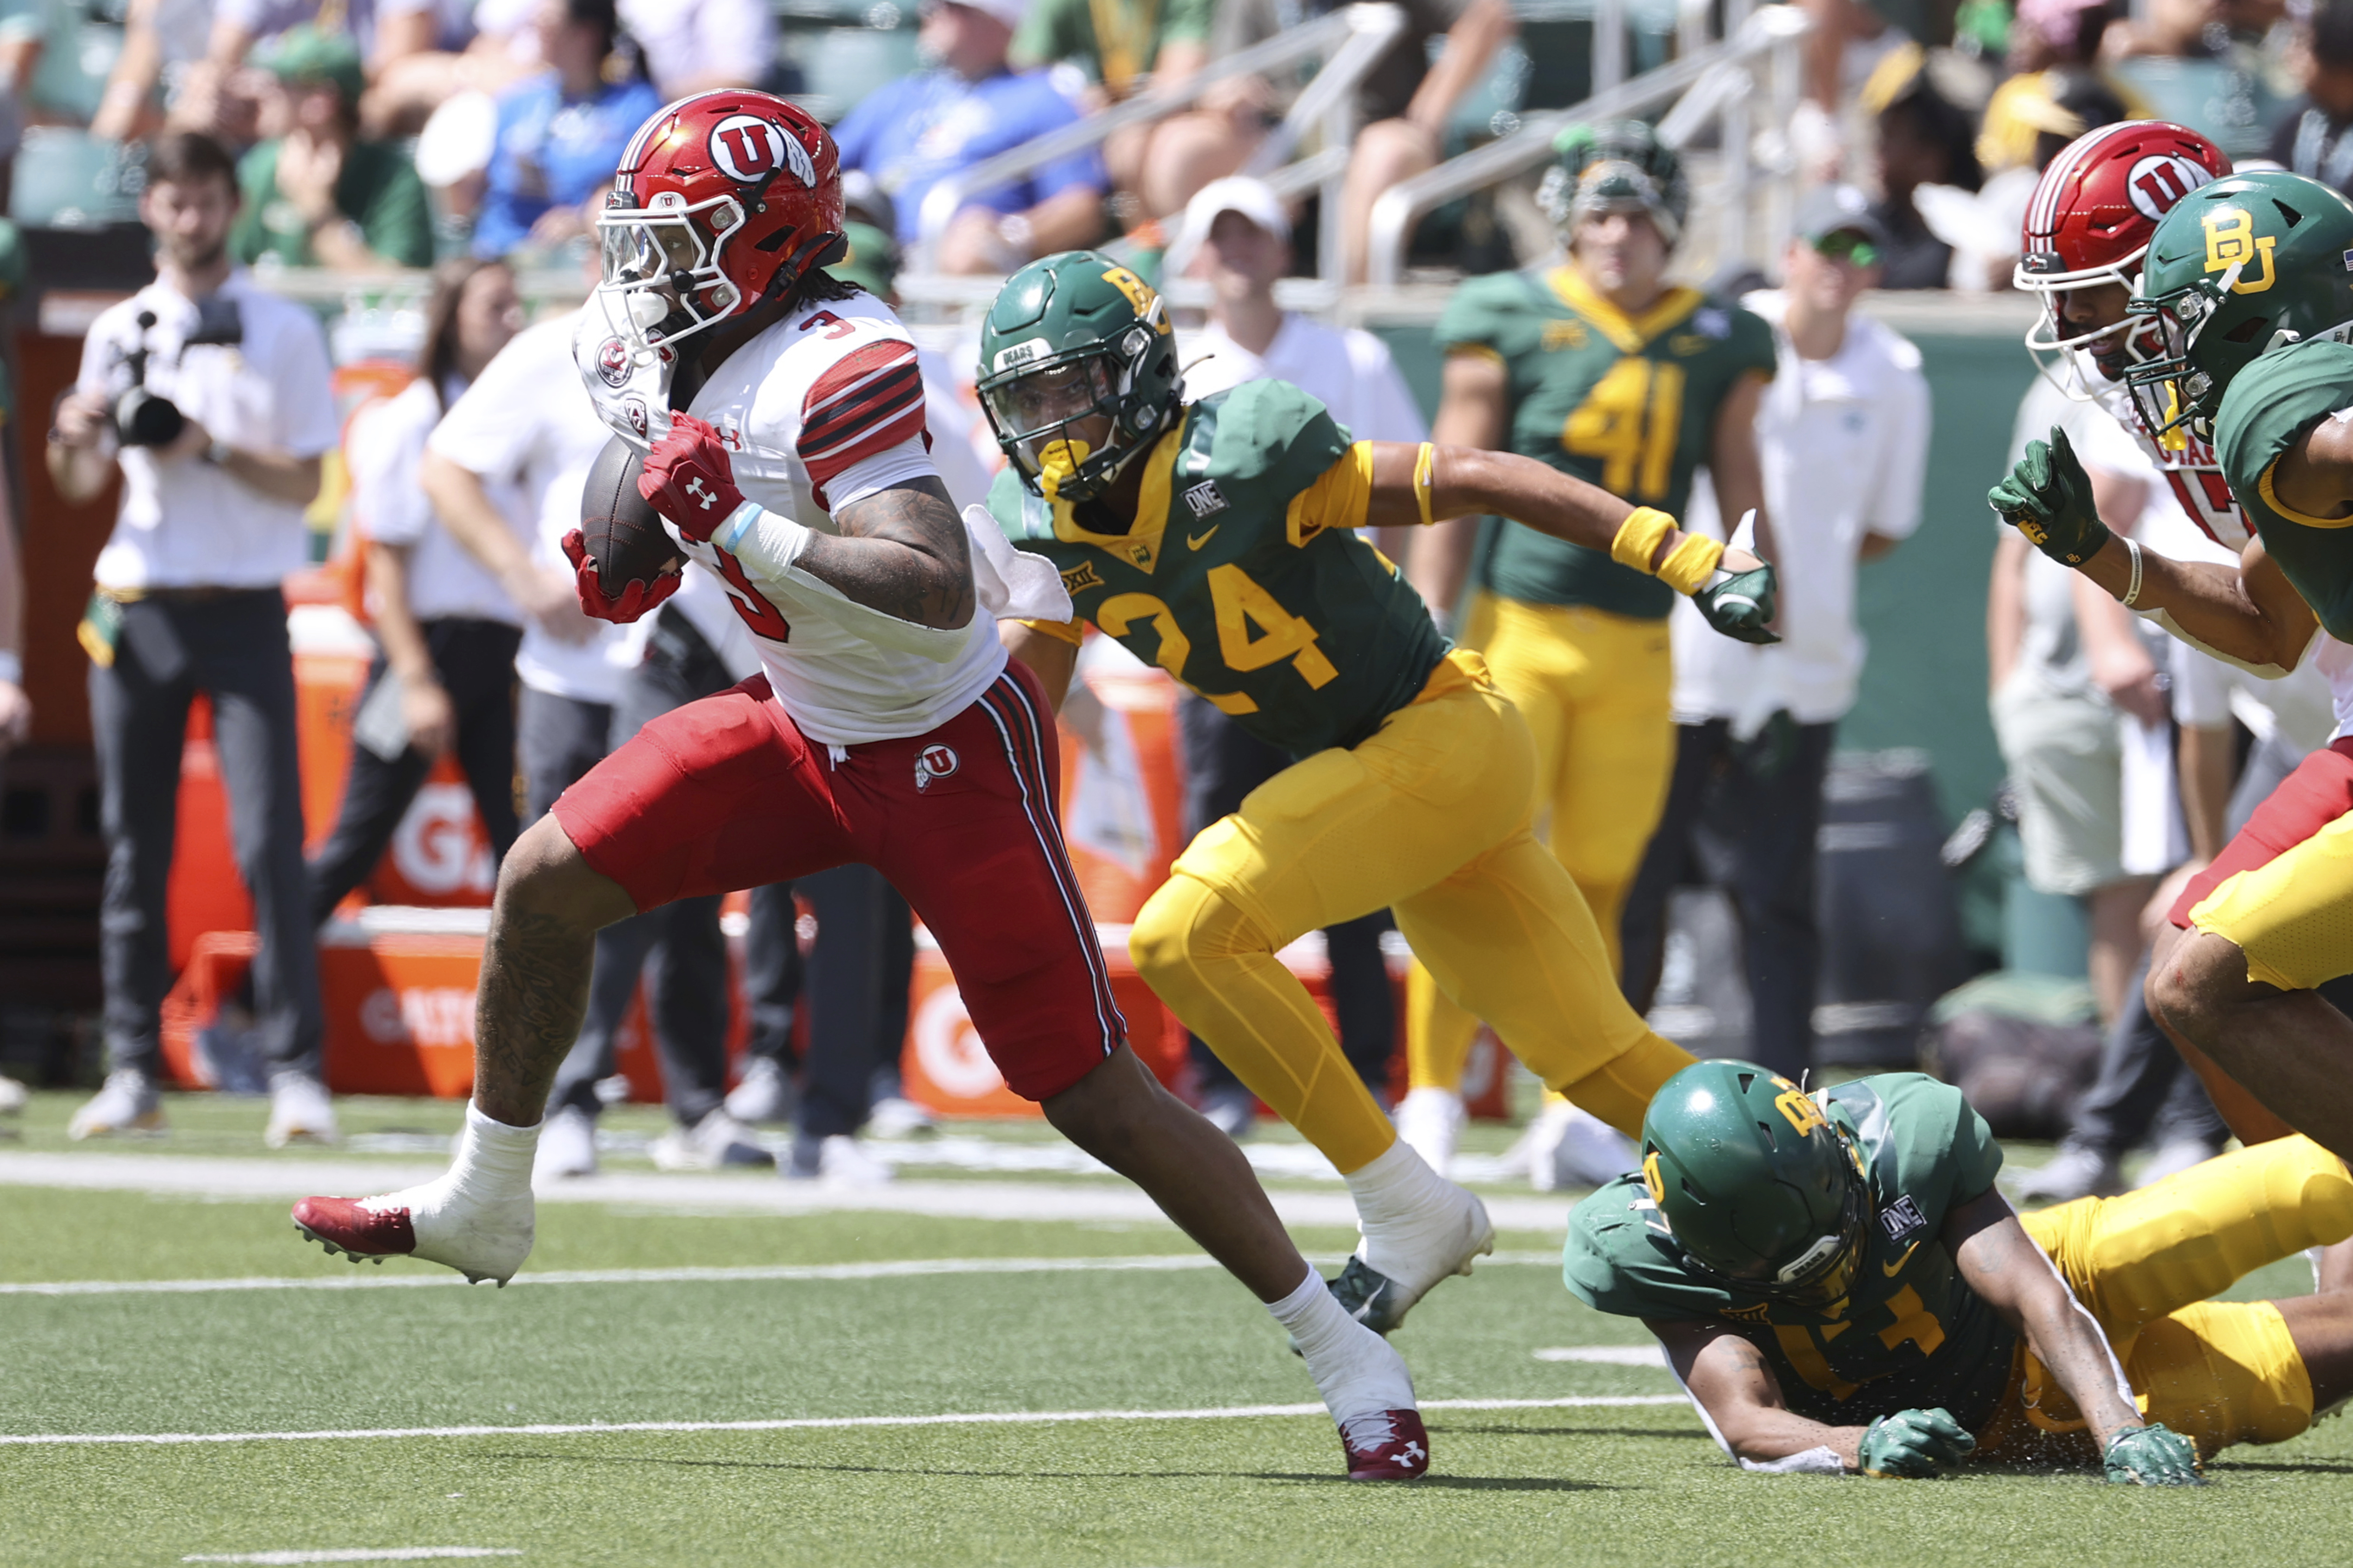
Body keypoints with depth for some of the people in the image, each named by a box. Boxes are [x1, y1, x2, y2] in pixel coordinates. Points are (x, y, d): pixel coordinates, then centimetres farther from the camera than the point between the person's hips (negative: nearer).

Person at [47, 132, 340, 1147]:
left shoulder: (284, 333, 4)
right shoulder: (117, 333, 12)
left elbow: (303, 483, -1)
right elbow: (78, 486, 12)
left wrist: (211, 451, -16)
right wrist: (72, 436, -9)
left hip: (244, 612, -3)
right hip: (135, 608, 3)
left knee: (268, 842, -11)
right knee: (133, 849, 3)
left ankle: (296, 1070, -12)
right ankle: (133, 1072, 6)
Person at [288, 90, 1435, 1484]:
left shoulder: (840, 370, -29)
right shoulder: (648, 351, -1)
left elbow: (937, 590, -40)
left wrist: (738, 531, -36)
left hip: (950, 753, -8)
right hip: (804, 728, 8)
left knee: (1093, 1092, -8)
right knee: (546, 884, 3)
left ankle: (1342, 1352, 2)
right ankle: (485, 1208, 23)